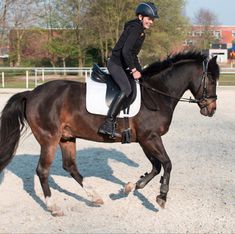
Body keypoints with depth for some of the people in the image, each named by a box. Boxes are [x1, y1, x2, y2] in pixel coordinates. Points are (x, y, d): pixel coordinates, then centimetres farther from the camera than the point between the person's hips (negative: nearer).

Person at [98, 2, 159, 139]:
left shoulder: (141, 32, 17)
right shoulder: (134, 29, -14)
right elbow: (125, 51, -24)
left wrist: (139, 71, 14)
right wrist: (134, 70, -20)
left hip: (123, 65, 11)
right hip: (116, 63, -11)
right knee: (126, 89, -29)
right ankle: (108, 125, -32)